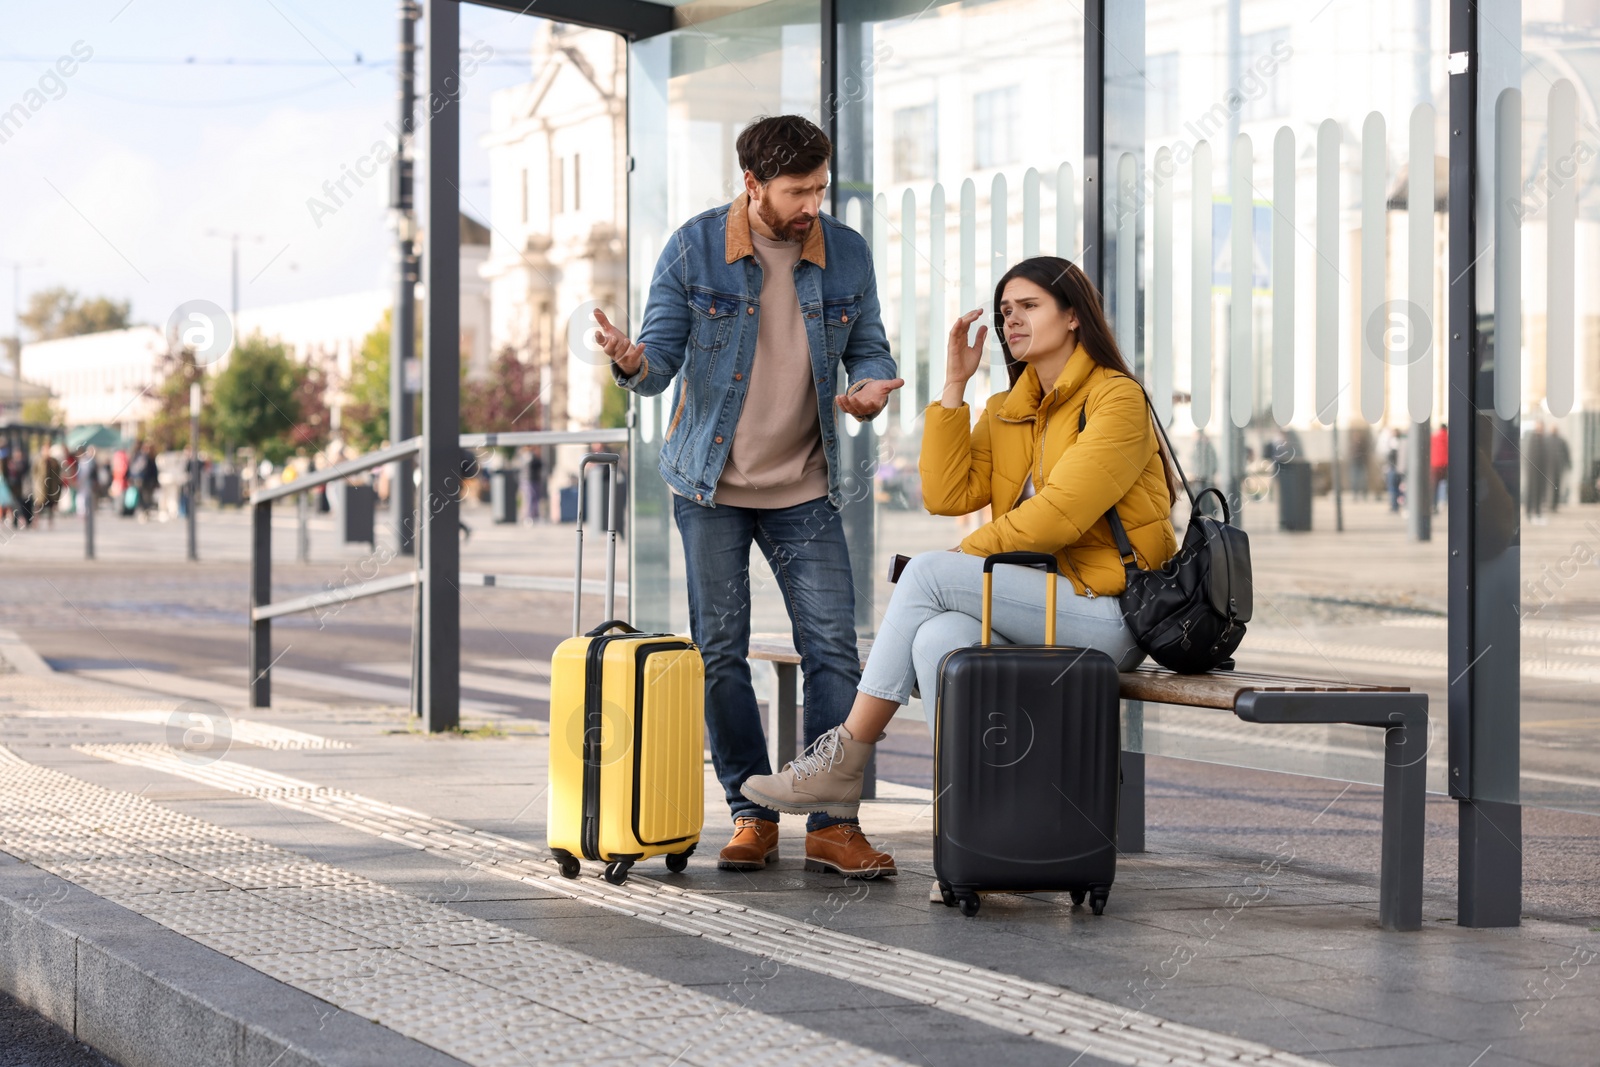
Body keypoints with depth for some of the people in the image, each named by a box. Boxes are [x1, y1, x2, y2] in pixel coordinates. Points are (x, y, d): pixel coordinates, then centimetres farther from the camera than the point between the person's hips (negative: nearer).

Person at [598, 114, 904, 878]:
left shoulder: (846, 255, -2)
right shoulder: (695, 249, -9)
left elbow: (869, 349, 8)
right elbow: (662, 358, -8)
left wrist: (870, 387, -15)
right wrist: (632, 362, -32)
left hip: (804, 488, 1)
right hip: (711, 484, -1)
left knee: (832, 648, -6)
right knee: (719, 651, 2)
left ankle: (832, 822, -2)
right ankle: (752, 815, 13)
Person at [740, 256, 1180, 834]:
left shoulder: (1117, 399, -4)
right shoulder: (1006, 414, 19)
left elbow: (1059, 514, -16)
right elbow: (947, 496, 2)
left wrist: (961, 559, -10)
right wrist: (954, 384, 2)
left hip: (1108, 614, -6)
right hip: (1037, 606, 6)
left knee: (927, 572, -21)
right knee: (938, 637, -27)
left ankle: (844, 761, -16)